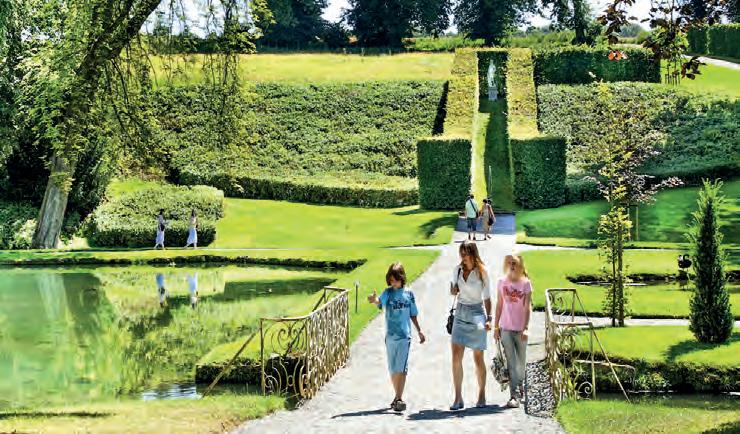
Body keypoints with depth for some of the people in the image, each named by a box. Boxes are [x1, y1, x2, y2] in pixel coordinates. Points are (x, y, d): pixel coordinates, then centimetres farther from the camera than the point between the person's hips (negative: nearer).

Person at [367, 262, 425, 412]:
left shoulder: (408, 294, 4)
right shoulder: (388, 292, 2)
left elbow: (413, 314, 13)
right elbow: (379, 302, -20)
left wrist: (419, 331, 14)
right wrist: (374, 300, -43)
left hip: (404, 335, -2)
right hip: (390, 335, 2)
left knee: (401, 368, -10)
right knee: (392, 369, 10)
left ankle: (399, 399, -13)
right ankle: (398, 397, 24)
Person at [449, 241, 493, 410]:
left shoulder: (482, 272, -3)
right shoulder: (457, 270, 7)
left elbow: (487, 297, 0)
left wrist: (488, 318, -9)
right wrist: (453, 291, -4)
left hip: (476, 314, -3)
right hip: (460, 313, 3)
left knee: (478, 358, 4)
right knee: (456, 356, -8)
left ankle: (481, 395, 18)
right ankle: (458, 398, -6)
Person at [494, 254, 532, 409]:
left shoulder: (526, 283, -3)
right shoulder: (501, 282, 3)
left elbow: (527, 307, -6)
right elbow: (499, 305, 9)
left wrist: (526, 328, -13)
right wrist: (496, 326, 7)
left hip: (520, 328, -1)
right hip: (506, 328, 1)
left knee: (521, 361, 8)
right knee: (511, 361, -4)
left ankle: (520, 385, 31)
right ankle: (515, 395, -5)